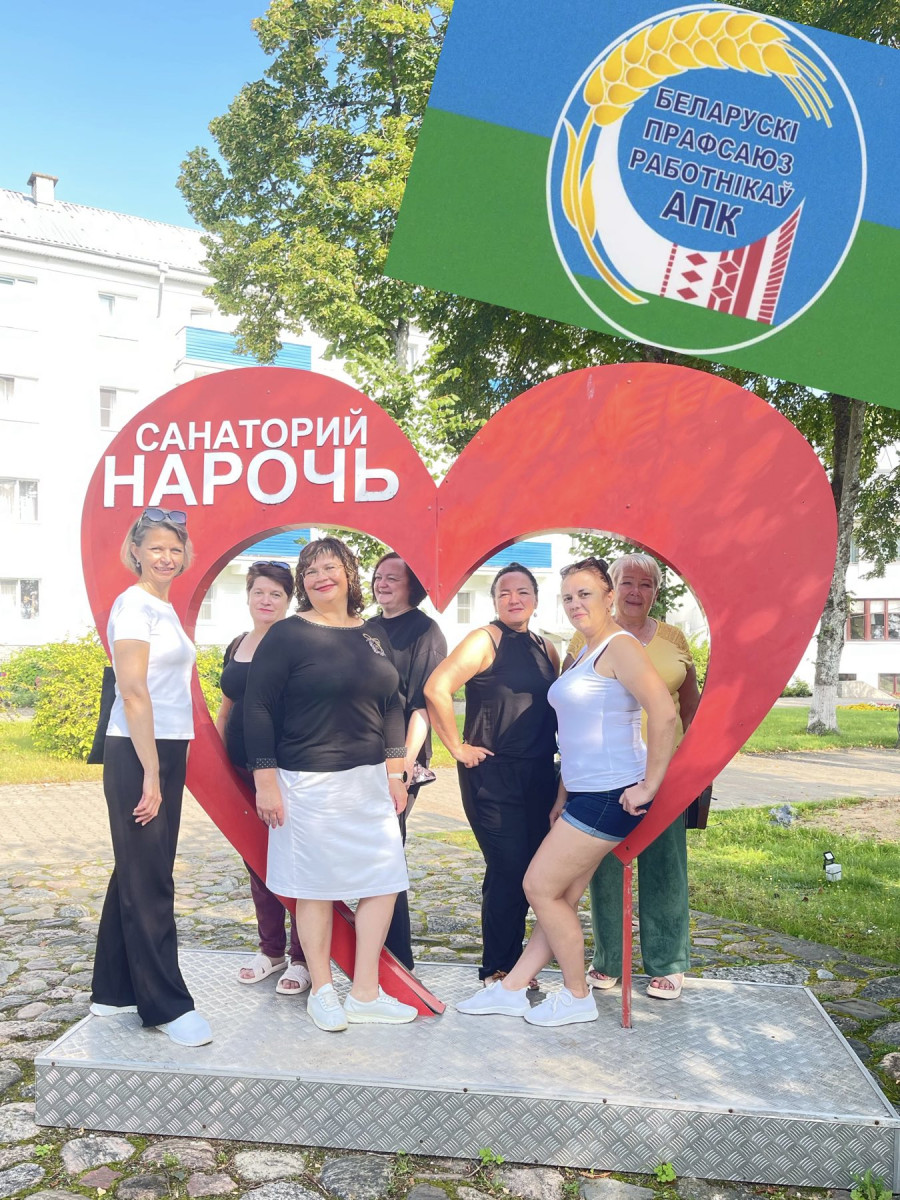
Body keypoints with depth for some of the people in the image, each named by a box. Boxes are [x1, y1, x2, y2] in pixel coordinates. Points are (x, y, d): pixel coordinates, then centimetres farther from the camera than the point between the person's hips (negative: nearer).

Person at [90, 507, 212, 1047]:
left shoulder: (165, 609, 15)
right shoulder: (134, 605, -11)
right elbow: (134, 692, -18)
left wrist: (167, 767, 15)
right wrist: (150, 774, -20)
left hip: (167, 751, 9)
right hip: (137, 755, -9)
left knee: (137, 872, 15)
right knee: (149, 879, -2)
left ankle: (114, 991, 26)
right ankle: (167, 1004, 7)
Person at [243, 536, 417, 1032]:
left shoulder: (372, 637, 11)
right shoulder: (286, 635, -6)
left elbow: (391, 707, 15)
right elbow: (258, 708, -8)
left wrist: (395, 773, 12)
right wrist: (266, 781, -12)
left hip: (369, 781, 6)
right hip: (309, 783, -5)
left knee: (384, 881, 5)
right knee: (315, 887, 5)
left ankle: (365, 994, 19)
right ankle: (322, 992, 23)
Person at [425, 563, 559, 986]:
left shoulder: (545, 649, 12)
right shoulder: (486, 640, -9)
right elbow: (436, 688, -19)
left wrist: (557, 749, 10)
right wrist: (458, 748, -15)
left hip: (539, 774, 7)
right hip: (492, 775, -6)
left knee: (530, 870, 11)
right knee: (507, 869, -4)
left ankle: (514, 963, 27)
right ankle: (497, 970, 13)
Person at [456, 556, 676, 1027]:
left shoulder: (620, 647, -14)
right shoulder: (583, 655, 17)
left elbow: (664, 712, -25)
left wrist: (649, 785, -20)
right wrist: (563, 798, 19)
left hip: (611, 795, -9)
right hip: (585, 794, 9)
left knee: (540, 887, -2)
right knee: (561, 898, 13)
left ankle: (578, 997, 14)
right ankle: (512, 989, 22)